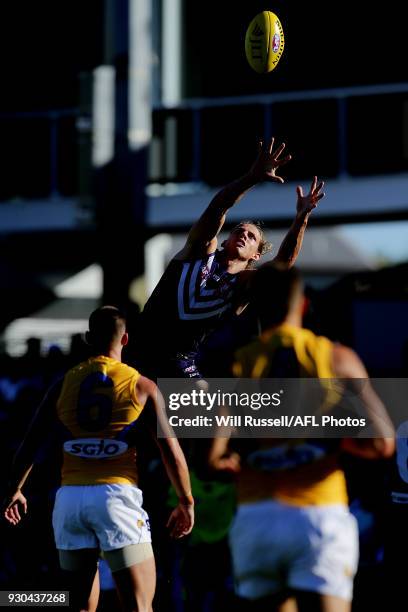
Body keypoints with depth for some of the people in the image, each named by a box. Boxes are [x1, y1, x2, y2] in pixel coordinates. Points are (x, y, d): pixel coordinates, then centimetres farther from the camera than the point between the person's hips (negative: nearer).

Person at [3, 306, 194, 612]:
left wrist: (15, 490, 28)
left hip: (69, 496, 3)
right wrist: (186, 502, 13)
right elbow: (171, 451, 1)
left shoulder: (65, 384, 10)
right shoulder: (142, 386, 3)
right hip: (117, 494, -3)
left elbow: (30, 444, 14)